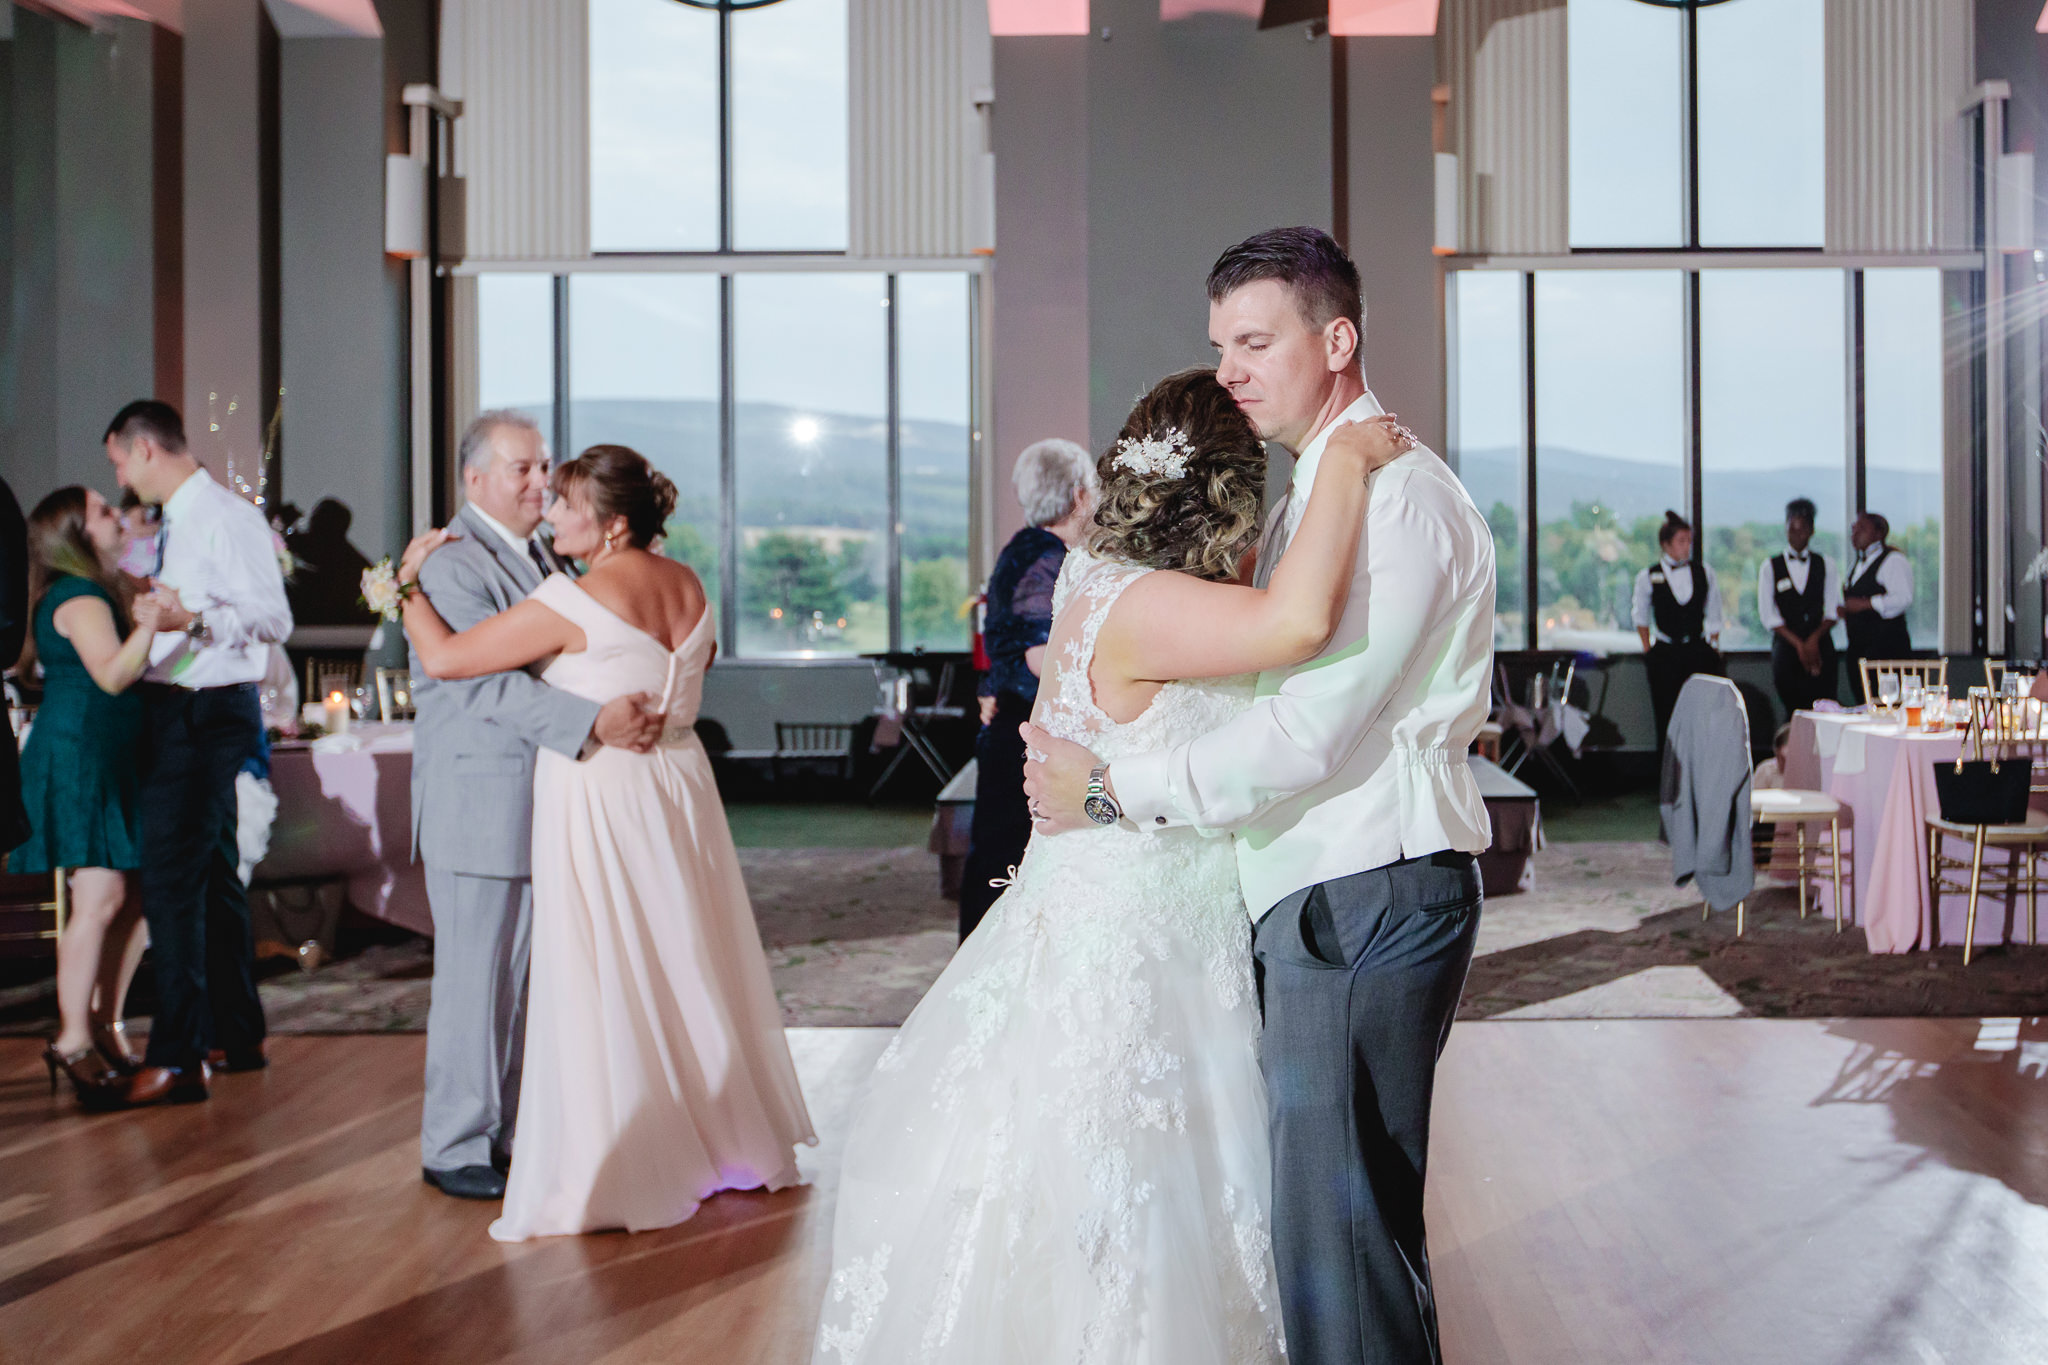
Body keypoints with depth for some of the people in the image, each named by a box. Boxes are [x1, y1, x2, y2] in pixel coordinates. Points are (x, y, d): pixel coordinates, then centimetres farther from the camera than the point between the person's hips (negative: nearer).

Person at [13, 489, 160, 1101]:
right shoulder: (80, 599, -12)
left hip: (110, 762, 10)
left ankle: (104, 1024, 13)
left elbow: (127, 676, 28)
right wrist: (146, 629, -39)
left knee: (134, 895, 6)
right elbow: (112, 674, -26)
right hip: (78, 757, -10)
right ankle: (71, 1039, -8)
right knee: (101, 895, -14)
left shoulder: (98, 593, 19)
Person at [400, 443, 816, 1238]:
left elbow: (445, 658, -16)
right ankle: (723, 1139, 30)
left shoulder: (575, 603, -18)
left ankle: (607, 1179, 4)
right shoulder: (688, 586, 5)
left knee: (601, 989, -1)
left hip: (600, 798, -7)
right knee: (687, 968, 18)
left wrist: (409, 583, -1)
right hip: (677, 785, 8)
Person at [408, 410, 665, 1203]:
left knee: (533, 978, 13)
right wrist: (593, 722, -35)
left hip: (547, 806, 9)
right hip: (481, 810, -9)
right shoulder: (453, 566, -14)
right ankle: (454, 1147, 11)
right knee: (478, 980, -1)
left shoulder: (542, 557, 17)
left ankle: (515, 1130, 23)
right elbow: (491, 684, -25)